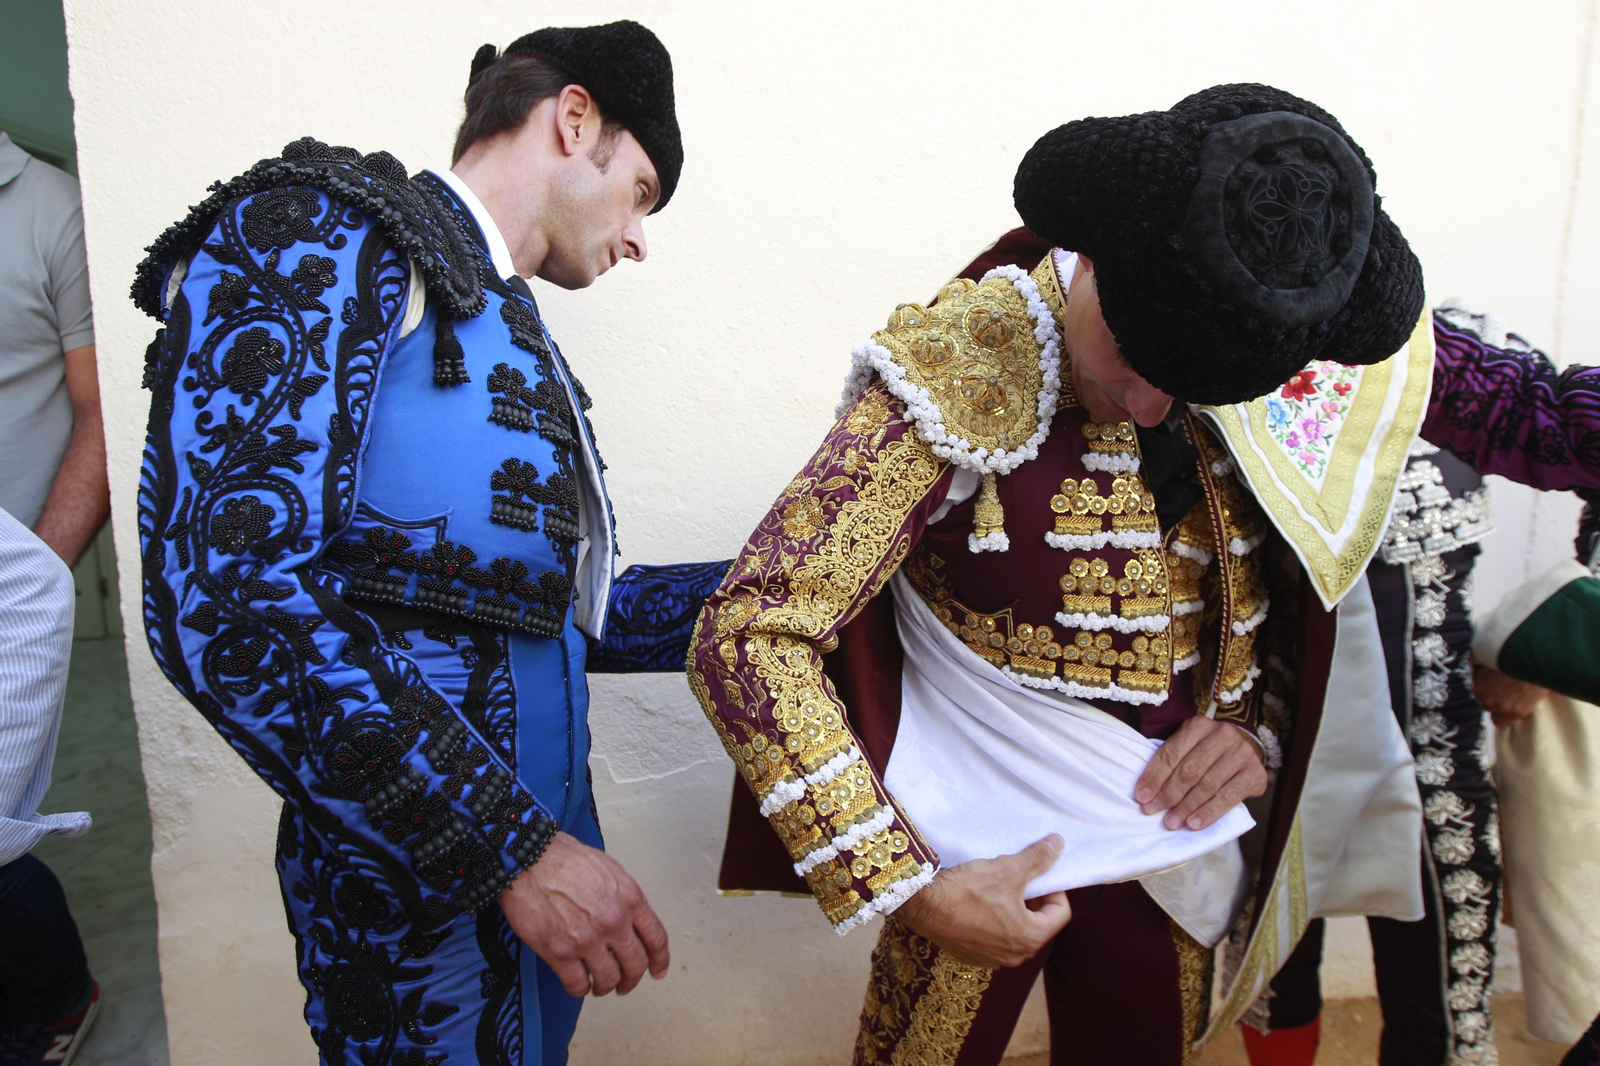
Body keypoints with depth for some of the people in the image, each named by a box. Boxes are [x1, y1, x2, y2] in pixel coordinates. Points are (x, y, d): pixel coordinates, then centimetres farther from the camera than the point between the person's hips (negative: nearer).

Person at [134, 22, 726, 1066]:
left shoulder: (515, 342, 13)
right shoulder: (321, 228, -12)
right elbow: (225, 596, -23)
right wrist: (512, 846, -23)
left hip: (540, 847, 8)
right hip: (418, 896, -8)